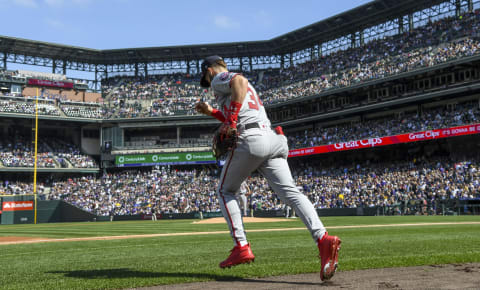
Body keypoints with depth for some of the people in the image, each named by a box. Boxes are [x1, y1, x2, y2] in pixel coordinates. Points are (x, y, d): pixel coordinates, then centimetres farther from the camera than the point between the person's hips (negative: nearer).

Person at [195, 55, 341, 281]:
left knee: (225, 191, 12)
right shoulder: (246, 88, 36)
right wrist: (211, 112, 39)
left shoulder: (219, 79, 9)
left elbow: (239, 81, -15)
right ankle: (323, 239, -30)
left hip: (250, 141, -7)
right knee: (290, 192, -9)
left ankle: (241, 247, 2)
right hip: (272, 140, 7)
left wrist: (230, 120, -18)